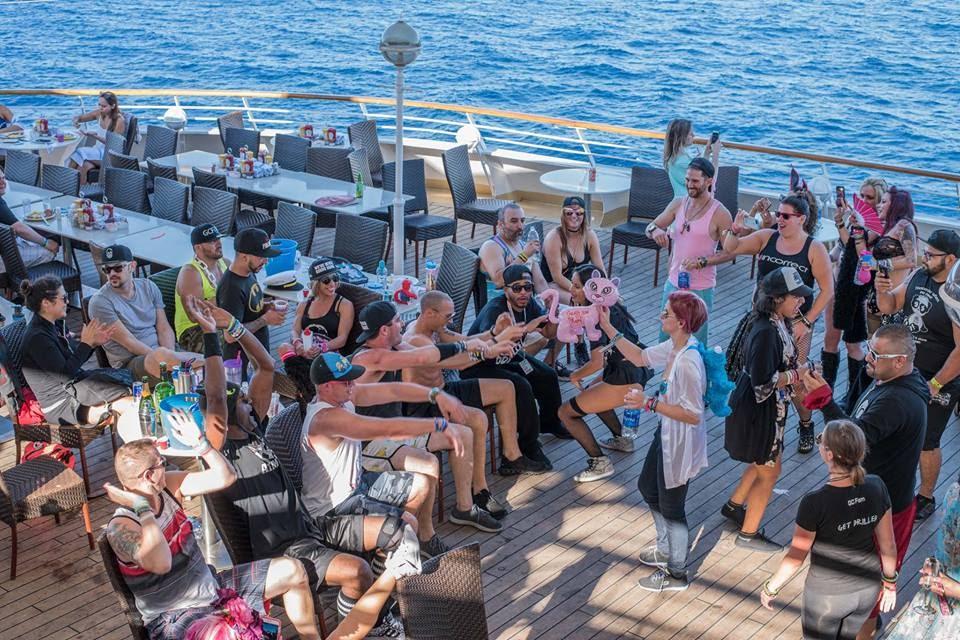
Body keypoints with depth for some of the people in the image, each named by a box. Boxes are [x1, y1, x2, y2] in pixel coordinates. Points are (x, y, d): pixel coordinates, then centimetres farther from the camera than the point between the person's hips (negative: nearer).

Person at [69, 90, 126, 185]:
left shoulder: (119, 120, -14)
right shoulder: (99, 113, 4)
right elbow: (79, 117, 14)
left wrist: (96, 136, -25)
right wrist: (76, 120, -10)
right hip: (98, 150, 5)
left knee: (79, 153, -28)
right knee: (84, 165, -29)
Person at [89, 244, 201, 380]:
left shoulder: (148, 287, 10)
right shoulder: (100, 301, -7)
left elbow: (164, 328, 5)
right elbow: (128, 341, -12)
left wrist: (170, 357, -15)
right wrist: (165, 358, -19)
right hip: (129, 363, -4)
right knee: (161, 355, -38)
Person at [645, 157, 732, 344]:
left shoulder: (719, 213, -12)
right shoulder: (678, 203, 3)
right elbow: (650, 227, 7)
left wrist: (702, 262, -23)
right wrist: (654, 231, -17)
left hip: (700, 289, -5)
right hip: (673, 283, 5)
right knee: (665, 340, 16)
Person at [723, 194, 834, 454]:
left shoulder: (814, 249, -9)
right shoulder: (766, 237, 0)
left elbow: (827, 290, -9)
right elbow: (731, 248, -1)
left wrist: (806, 322, -13)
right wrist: (735, 230, -22)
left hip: (795, 321, -3)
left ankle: (806, 426, 23)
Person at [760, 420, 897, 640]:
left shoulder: (815, 502, -30)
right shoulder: (876, 487, -17)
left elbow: (796, 558, -18)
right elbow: (888, 546, -5)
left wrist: (770, 589, -3)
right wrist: (890, 582, 12)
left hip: (828, 595, -4)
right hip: (867, 589, 4)